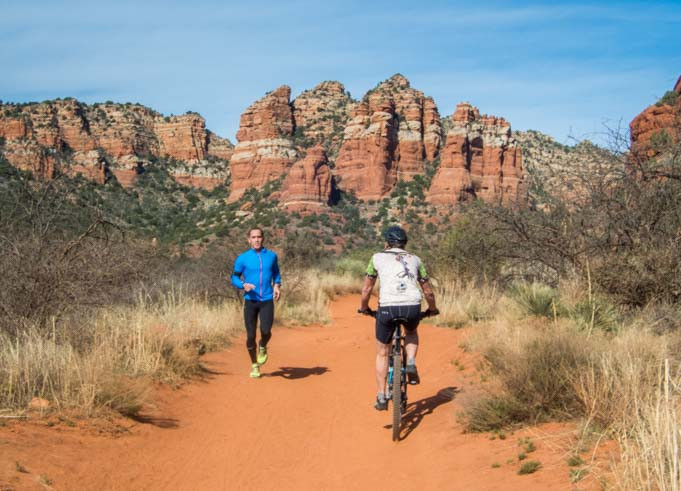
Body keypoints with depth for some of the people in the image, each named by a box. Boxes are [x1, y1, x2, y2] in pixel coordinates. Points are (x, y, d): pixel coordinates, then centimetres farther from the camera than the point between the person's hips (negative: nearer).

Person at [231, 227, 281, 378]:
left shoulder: (271, 256, 7)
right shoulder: (243, 258, 1)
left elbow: (276, 272, 22)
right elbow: (234, 277, 6)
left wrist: (276, 286, 4)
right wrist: (243, 285, -14)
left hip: (267, 301, 0)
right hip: (250, 301, 0)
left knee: (266, 331, -19)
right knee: (250, 336, -1)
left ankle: (262, 347, 18)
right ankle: (254, 365, 20)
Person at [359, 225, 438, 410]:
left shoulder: (378, 257, 15)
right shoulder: (415, 259, 20)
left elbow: (366, 289, 14)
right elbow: (428, 292, 23)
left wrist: (364, 308, 32)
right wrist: (432, 309, 41)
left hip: (387, 308, -2)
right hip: (412, 308, 2)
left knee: (382, 354, 18)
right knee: (411, 332, 37)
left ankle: (381, 397, 14)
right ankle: (411, 363, 12)